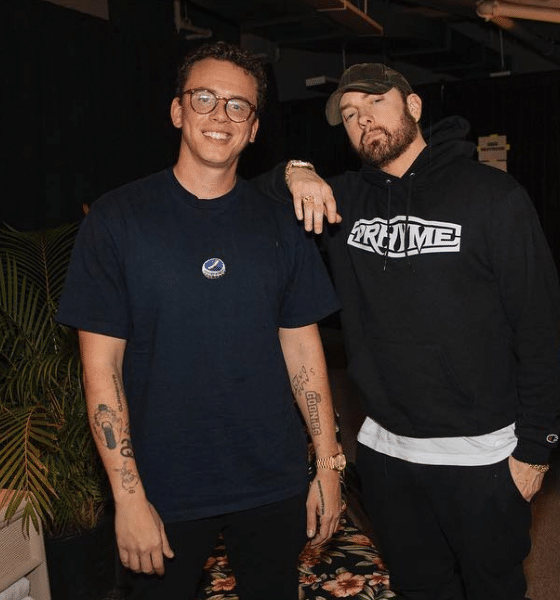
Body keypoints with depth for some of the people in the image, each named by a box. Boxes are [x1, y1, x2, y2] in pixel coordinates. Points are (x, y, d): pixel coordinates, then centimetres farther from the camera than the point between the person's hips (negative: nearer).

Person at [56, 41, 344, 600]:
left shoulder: (279, 225, 1)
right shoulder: (116, 219, -8)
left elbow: (302, 347, 4)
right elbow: (101, 367, -9)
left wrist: (328, 464, 3)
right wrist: (128, 496, -12)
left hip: (274, 485, 3)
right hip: (166, 489, -2)